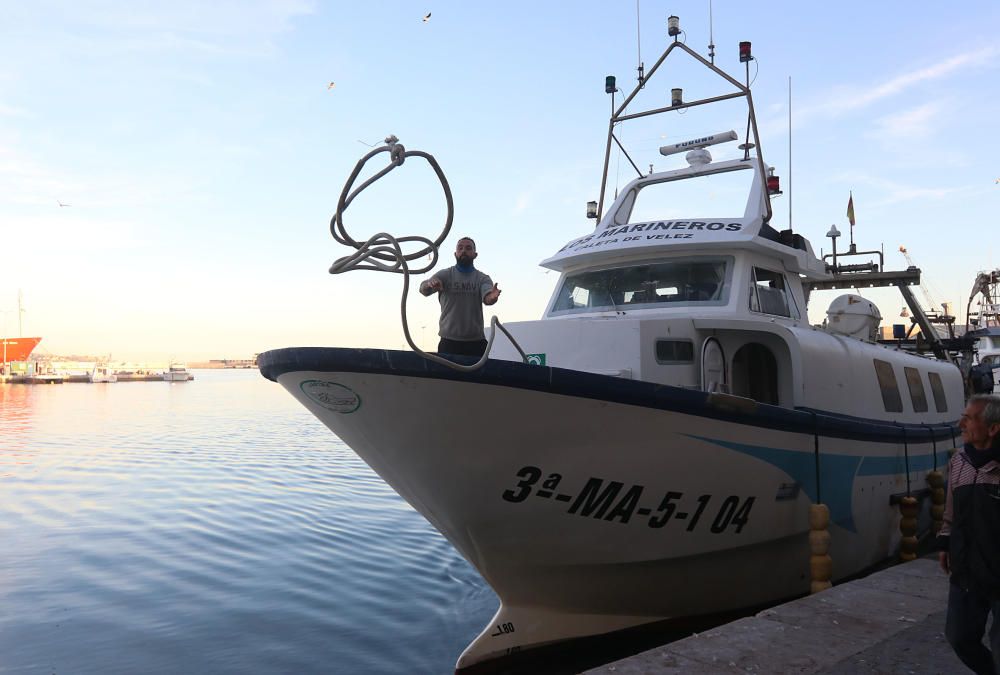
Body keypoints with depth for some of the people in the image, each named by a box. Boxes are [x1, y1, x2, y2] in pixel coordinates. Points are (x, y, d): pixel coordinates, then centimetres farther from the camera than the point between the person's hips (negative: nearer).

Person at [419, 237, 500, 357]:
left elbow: (487, 298, -14)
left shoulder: (482, 278, 6)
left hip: (476, 342, 1)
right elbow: (424, 289, -12)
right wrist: (430, 284, -38)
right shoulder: (444, 275, 4)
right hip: (449, 341, -1)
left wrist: (492, 296, -40)